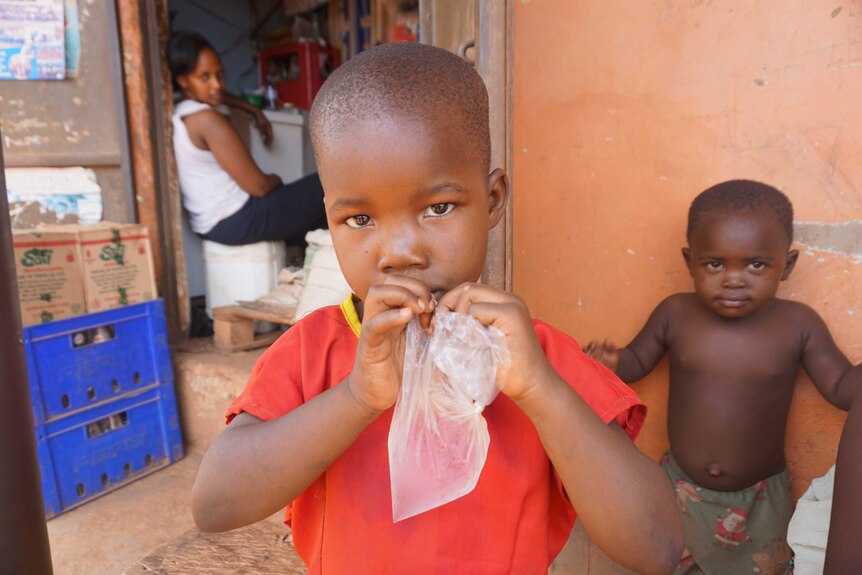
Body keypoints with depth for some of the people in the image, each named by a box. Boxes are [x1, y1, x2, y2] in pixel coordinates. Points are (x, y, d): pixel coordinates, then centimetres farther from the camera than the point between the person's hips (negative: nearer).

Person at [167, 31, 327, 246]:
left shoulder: (177, 112, 6)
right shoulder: (206, 119, -23)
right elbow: (258, 186, -21)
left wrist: (255, 111, 27)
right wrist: (275, 179, 0)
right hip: (237, 224, -10)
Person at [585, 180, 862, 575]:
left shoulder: (798, 324, -14)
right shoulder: (675, 314, -13)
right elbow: (637, 360, -2)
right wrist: (612, 363, -24)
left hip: (760, 500, 0)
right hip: (681, 490, 1)